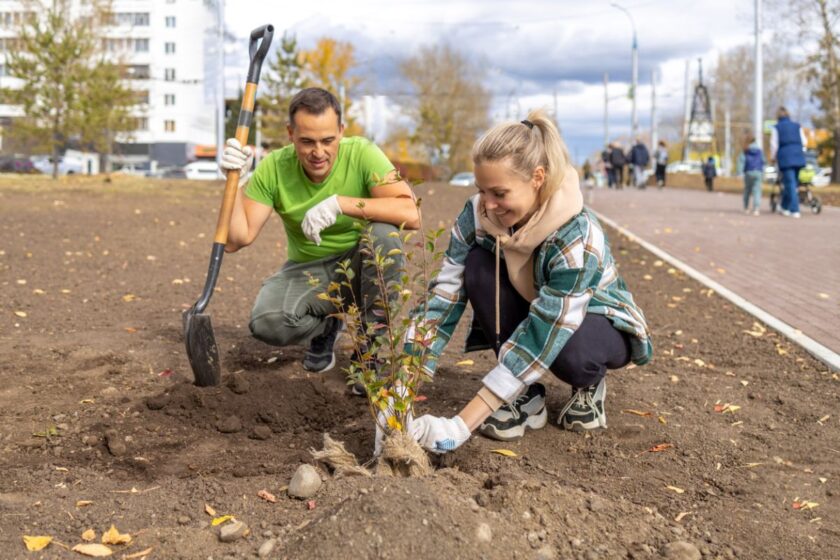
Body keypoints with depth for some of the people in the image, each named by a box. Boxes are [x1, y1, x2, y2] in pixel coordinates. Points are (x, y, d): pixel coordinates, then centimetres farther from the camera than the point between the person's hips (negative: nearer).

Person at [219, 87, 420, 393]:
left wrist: (340, 203, -40)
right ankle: (326, 325, 10)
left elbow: (410, 214, -34)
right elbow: (236, 240, -15)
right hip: (308, 270, 1)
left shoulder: (361, 153, -20)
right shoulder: (273, 168, -13)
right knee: (266, 324, -29)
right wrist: (237, 180, -27)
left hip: (360, 265, -1)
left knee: (384, 235, -35)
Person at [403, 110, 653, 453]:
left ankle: (590, 383, 0)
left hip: (599, 321, -5)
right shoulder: (477, 215, -21)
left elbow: (542, 339, -40)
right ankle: (526, 397, -11)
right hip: (531, 309, 5)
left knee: (570, 352, -40)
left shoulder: (578, 238, -36)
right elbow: (445, 294, -21)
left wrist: (461, 425, -43)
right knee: (478, 266, -24)